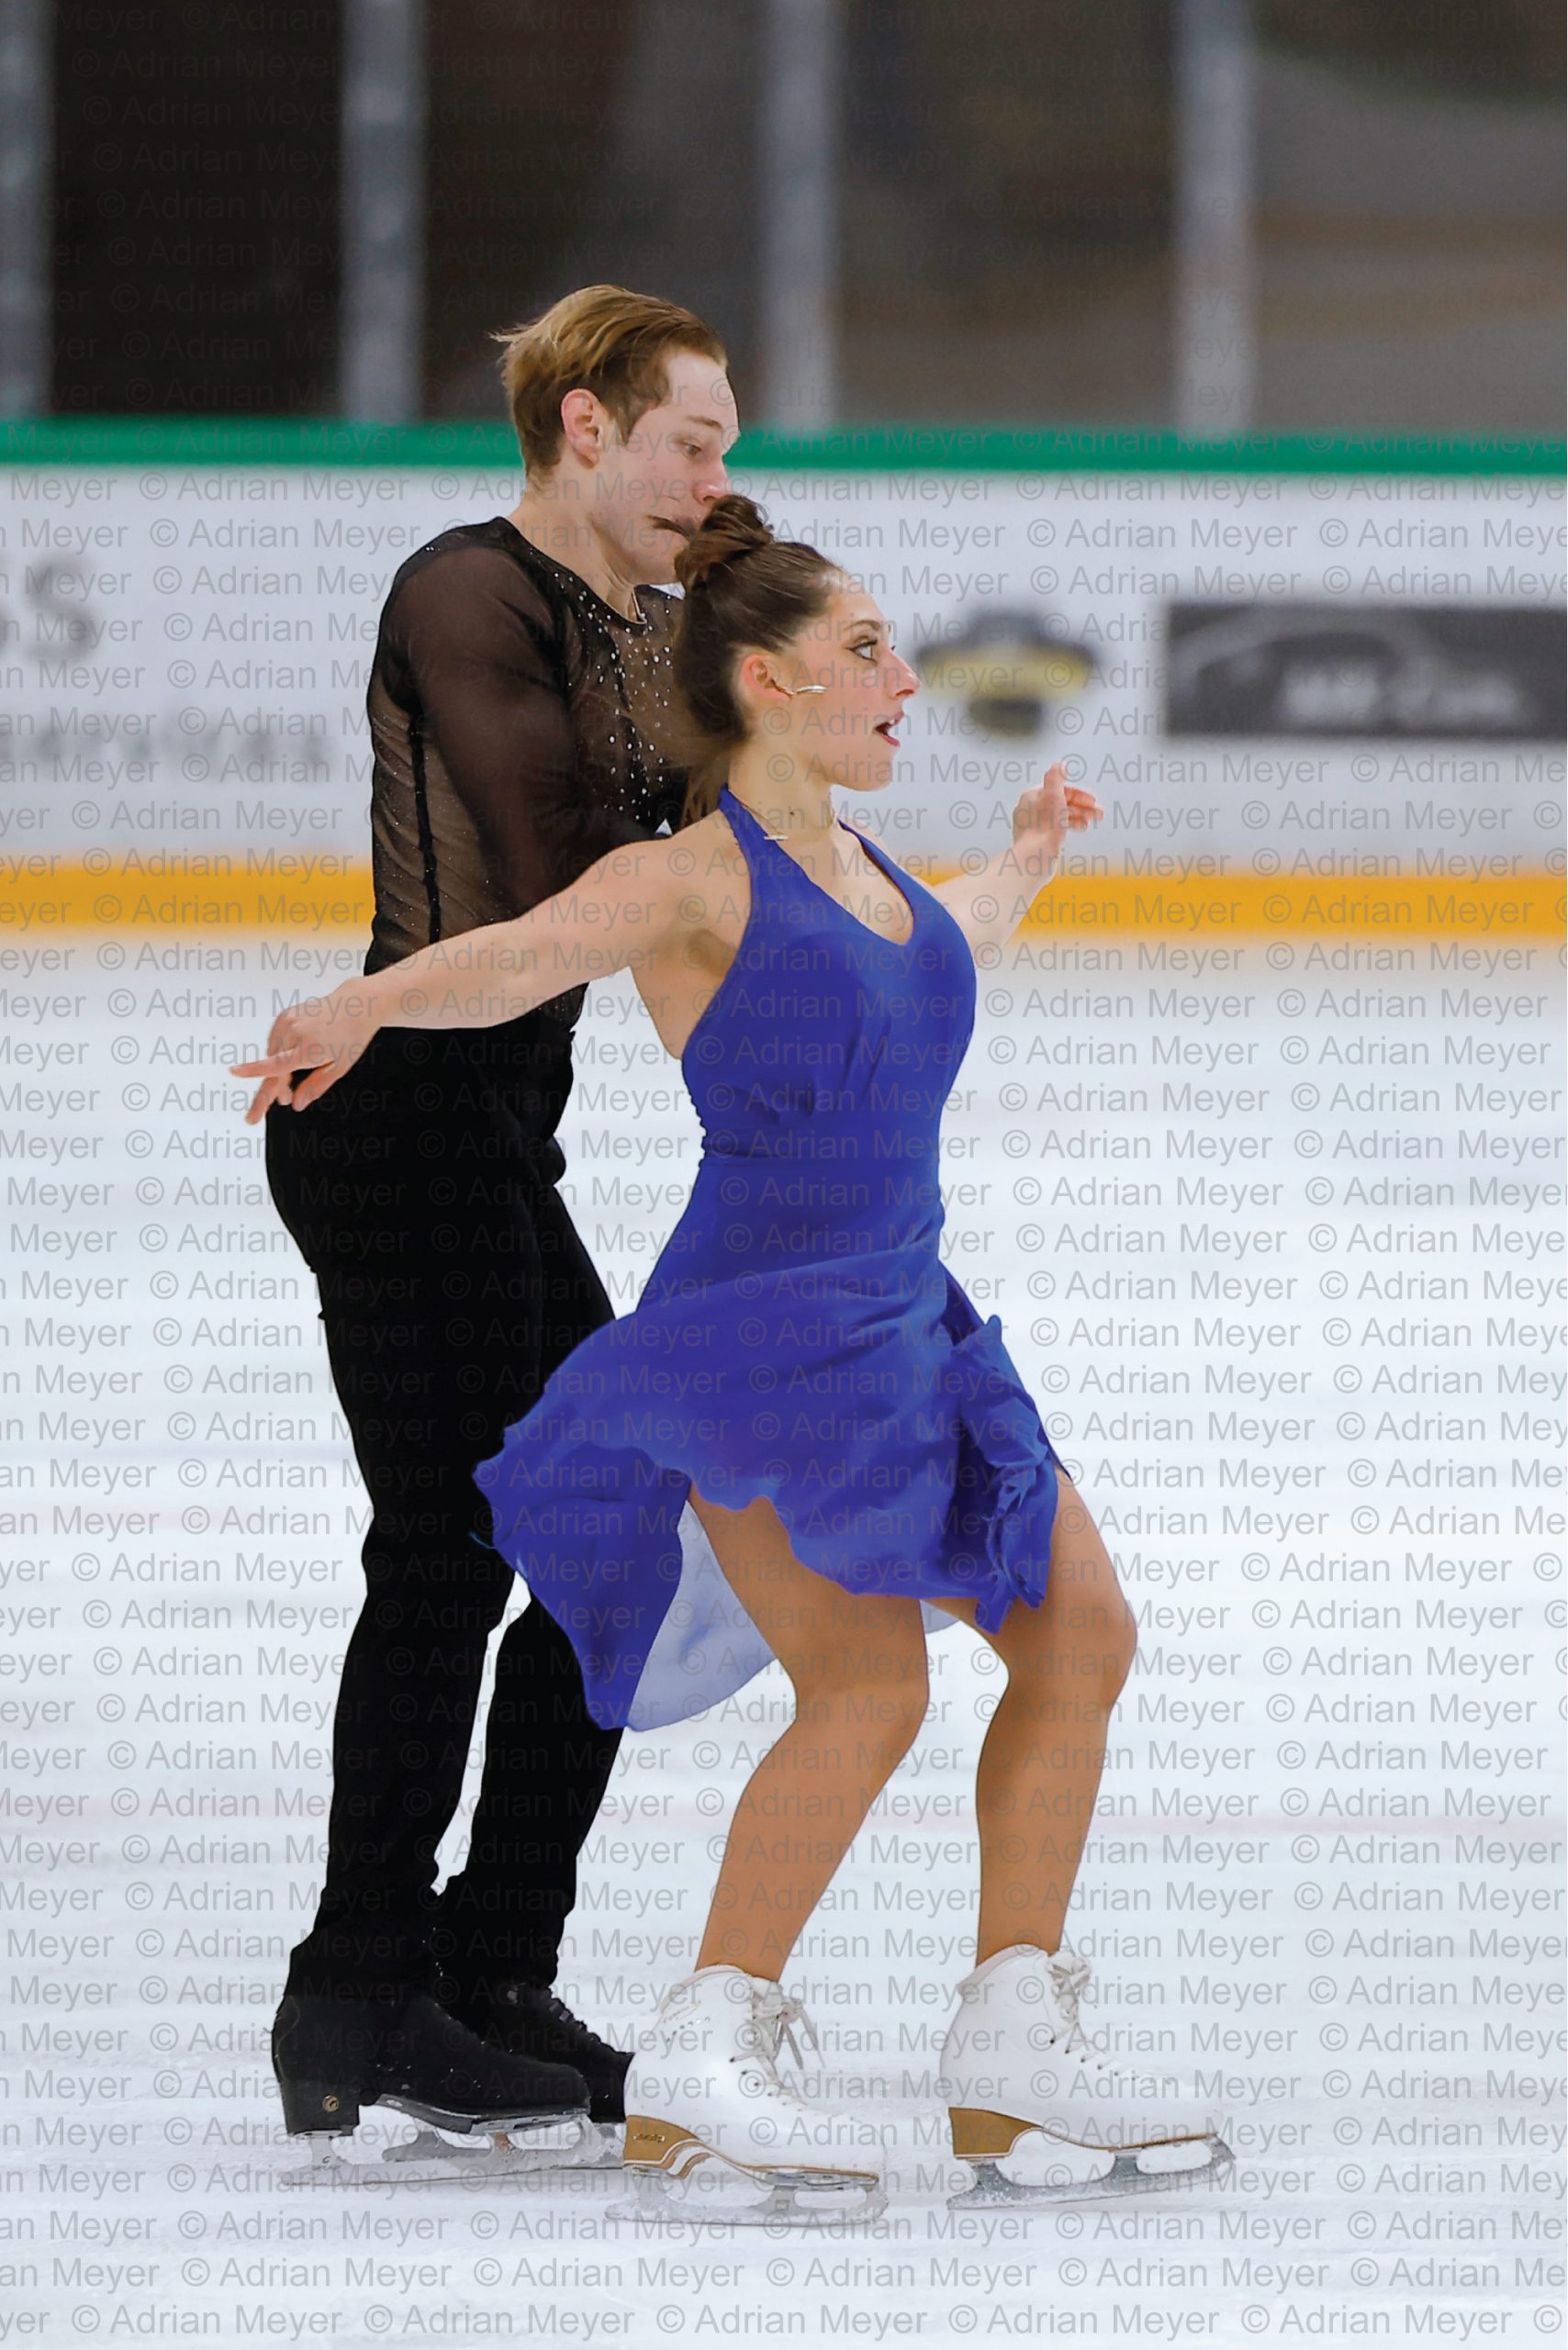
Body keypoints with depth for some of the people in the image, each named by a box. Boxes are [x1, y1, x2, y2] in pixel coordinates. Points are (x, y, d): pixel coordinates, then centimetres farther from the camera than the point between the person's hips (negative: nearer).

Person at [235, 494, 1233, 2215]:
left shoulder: (857, 868, 13)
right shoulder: (694, 874, -11)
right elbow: (520, 958, -30)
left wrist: (1028, 858, 57)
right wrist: (360, 1009, -49)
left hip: (903, 1328, 9)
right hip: (755, 1330, -9)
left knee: (1081, 1634, 9)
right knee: (869, 1684, -22)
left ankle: (1009, 2049, 16)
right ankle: (696, 2067, -19)